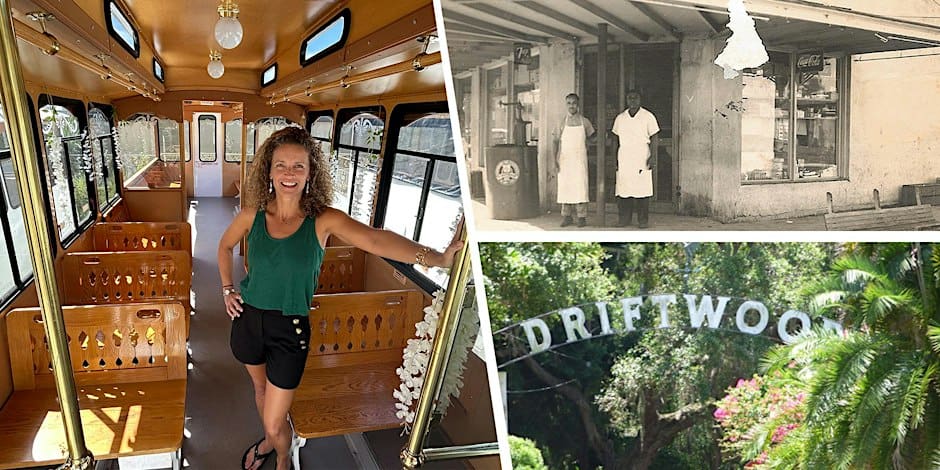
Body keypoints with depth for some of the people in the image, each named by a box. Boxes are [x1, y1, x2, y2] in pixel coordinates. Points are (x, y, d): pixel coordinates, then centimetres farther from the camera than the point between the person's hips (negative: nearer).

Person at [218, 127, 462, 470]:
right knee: (260, 389, 29)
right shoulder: (253, 215, -8)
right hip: (248, 318, 3)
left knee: (275, 422, 4)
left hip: (289, 329, -3)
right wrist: (227, 289, 7)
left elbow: (375, 239, -34)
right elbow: (225, 246, 15)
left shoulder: (323, 220, -17)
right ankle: (268, 441, 59)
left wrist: (435, 258, -48)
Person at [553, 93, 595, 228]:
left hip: (580, 160, -1)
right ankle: (567, 216, 9)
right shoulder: (562, 122, 4)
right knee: (564, 188, 1)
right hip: (564, 160, 1)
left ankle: (582, 217, -1)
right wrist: (555, 160, -2)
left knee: (580, 187, -6)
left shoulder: (584, 122, 3)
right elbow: (556, 142, 4)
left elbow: (591, 138, 19)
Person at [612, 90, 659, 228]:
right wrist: (614, 159, 10)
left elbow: (654, 138, 0)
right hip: (623, 160, 3)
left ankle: (643, 220, 3)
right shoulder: (620, 118, 11)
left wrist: (653, 156, -10)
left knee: (642, 190, -4)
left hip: (642, 159, -3)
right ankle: (625, 218, 10)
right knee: (623, 190, 1)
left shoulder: (648, 117, 2)